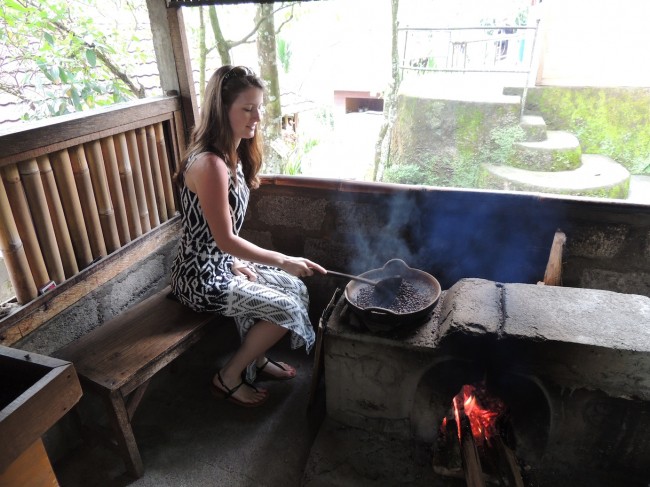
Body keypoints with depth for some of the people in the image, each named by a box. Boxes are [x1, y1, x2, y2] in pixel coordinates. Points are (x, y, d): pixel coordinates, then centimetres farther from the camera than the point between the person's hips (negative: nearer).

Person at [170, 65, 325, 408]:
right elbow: (224, 239, -24)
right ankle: (229, 377, 10)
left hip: (223, 261, 9)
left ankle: (257, 360, 26)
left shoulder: (234, 154, 4)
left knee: (294, 287, 7)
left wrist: (237, 262, -1)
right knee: (285, 308, -10)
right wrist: (283, 261, -20)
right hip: (201, 276, -9)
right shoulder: (210, 164, -26)